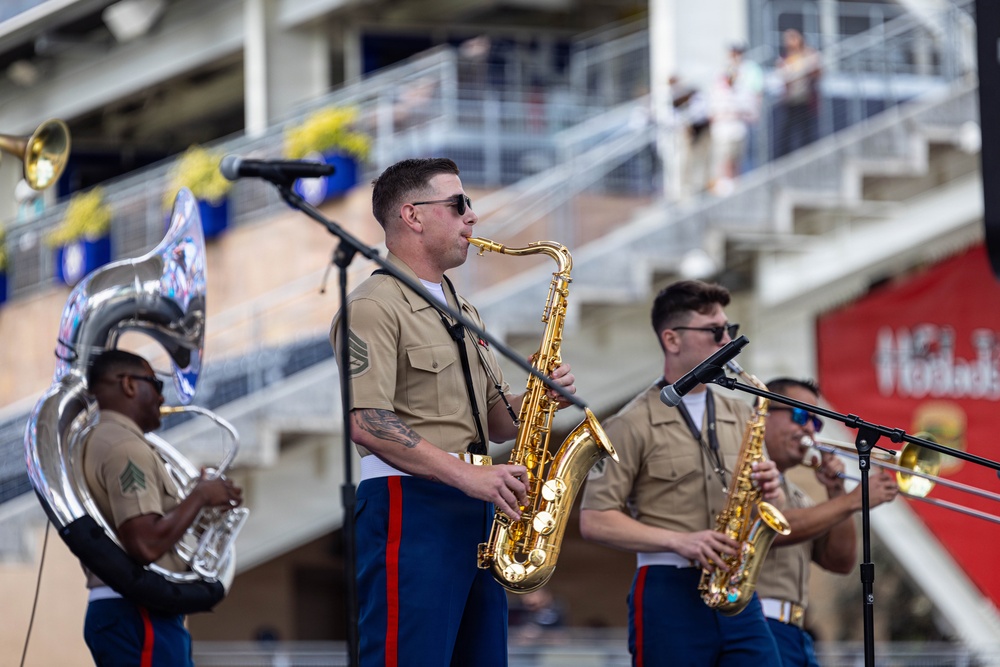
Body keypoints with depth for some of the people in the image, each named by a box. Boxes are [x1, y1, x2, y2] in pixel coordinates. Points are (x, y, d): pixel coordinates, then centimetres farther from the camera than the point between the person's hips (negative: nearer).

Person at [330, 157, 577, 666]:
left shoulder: (462, 312, 23)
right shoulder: (374, 307, -7)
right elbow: (366, 424, -18)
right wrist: (468, 475, -22)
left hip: (475, 510, 9)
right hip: (409, 508, -9)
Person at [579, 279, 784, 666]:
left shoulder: (740, 416, 16)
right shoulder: (632, 425, -1)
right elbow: (595, 520, -7)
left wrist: (770, 495, -3)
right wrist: (679, 540, -17)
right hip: (669, 594, -5)